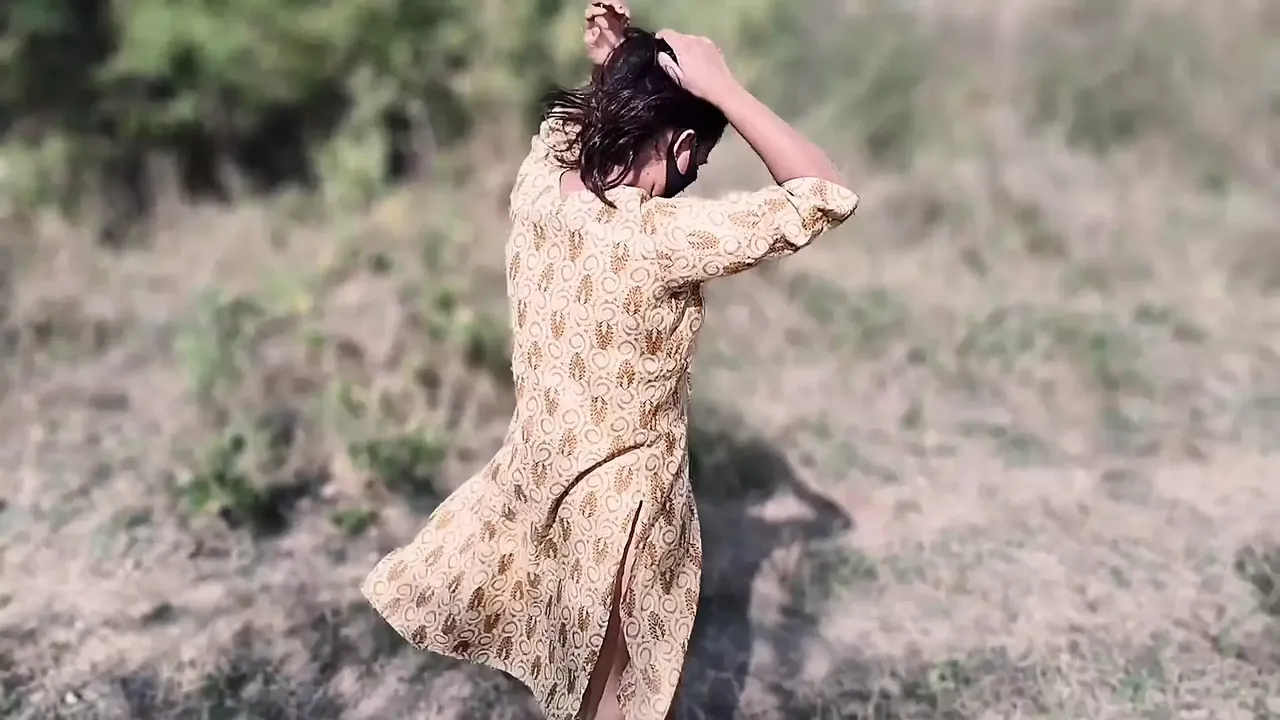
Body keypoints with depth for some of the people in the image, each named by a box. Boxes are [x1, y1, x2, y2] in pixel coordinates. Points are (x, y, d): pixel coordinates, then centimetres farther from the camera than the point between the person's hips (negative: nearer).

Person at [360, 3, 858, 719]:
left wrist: (610, 65, -6)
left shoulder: (538, 184, -12)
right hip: (623, 501, -6)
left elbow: (567, 121, 13)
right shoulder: (659, 238, -33)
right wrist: (722, 87, -28)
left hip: (539, 469, 7)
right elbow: (829, 196, -28)